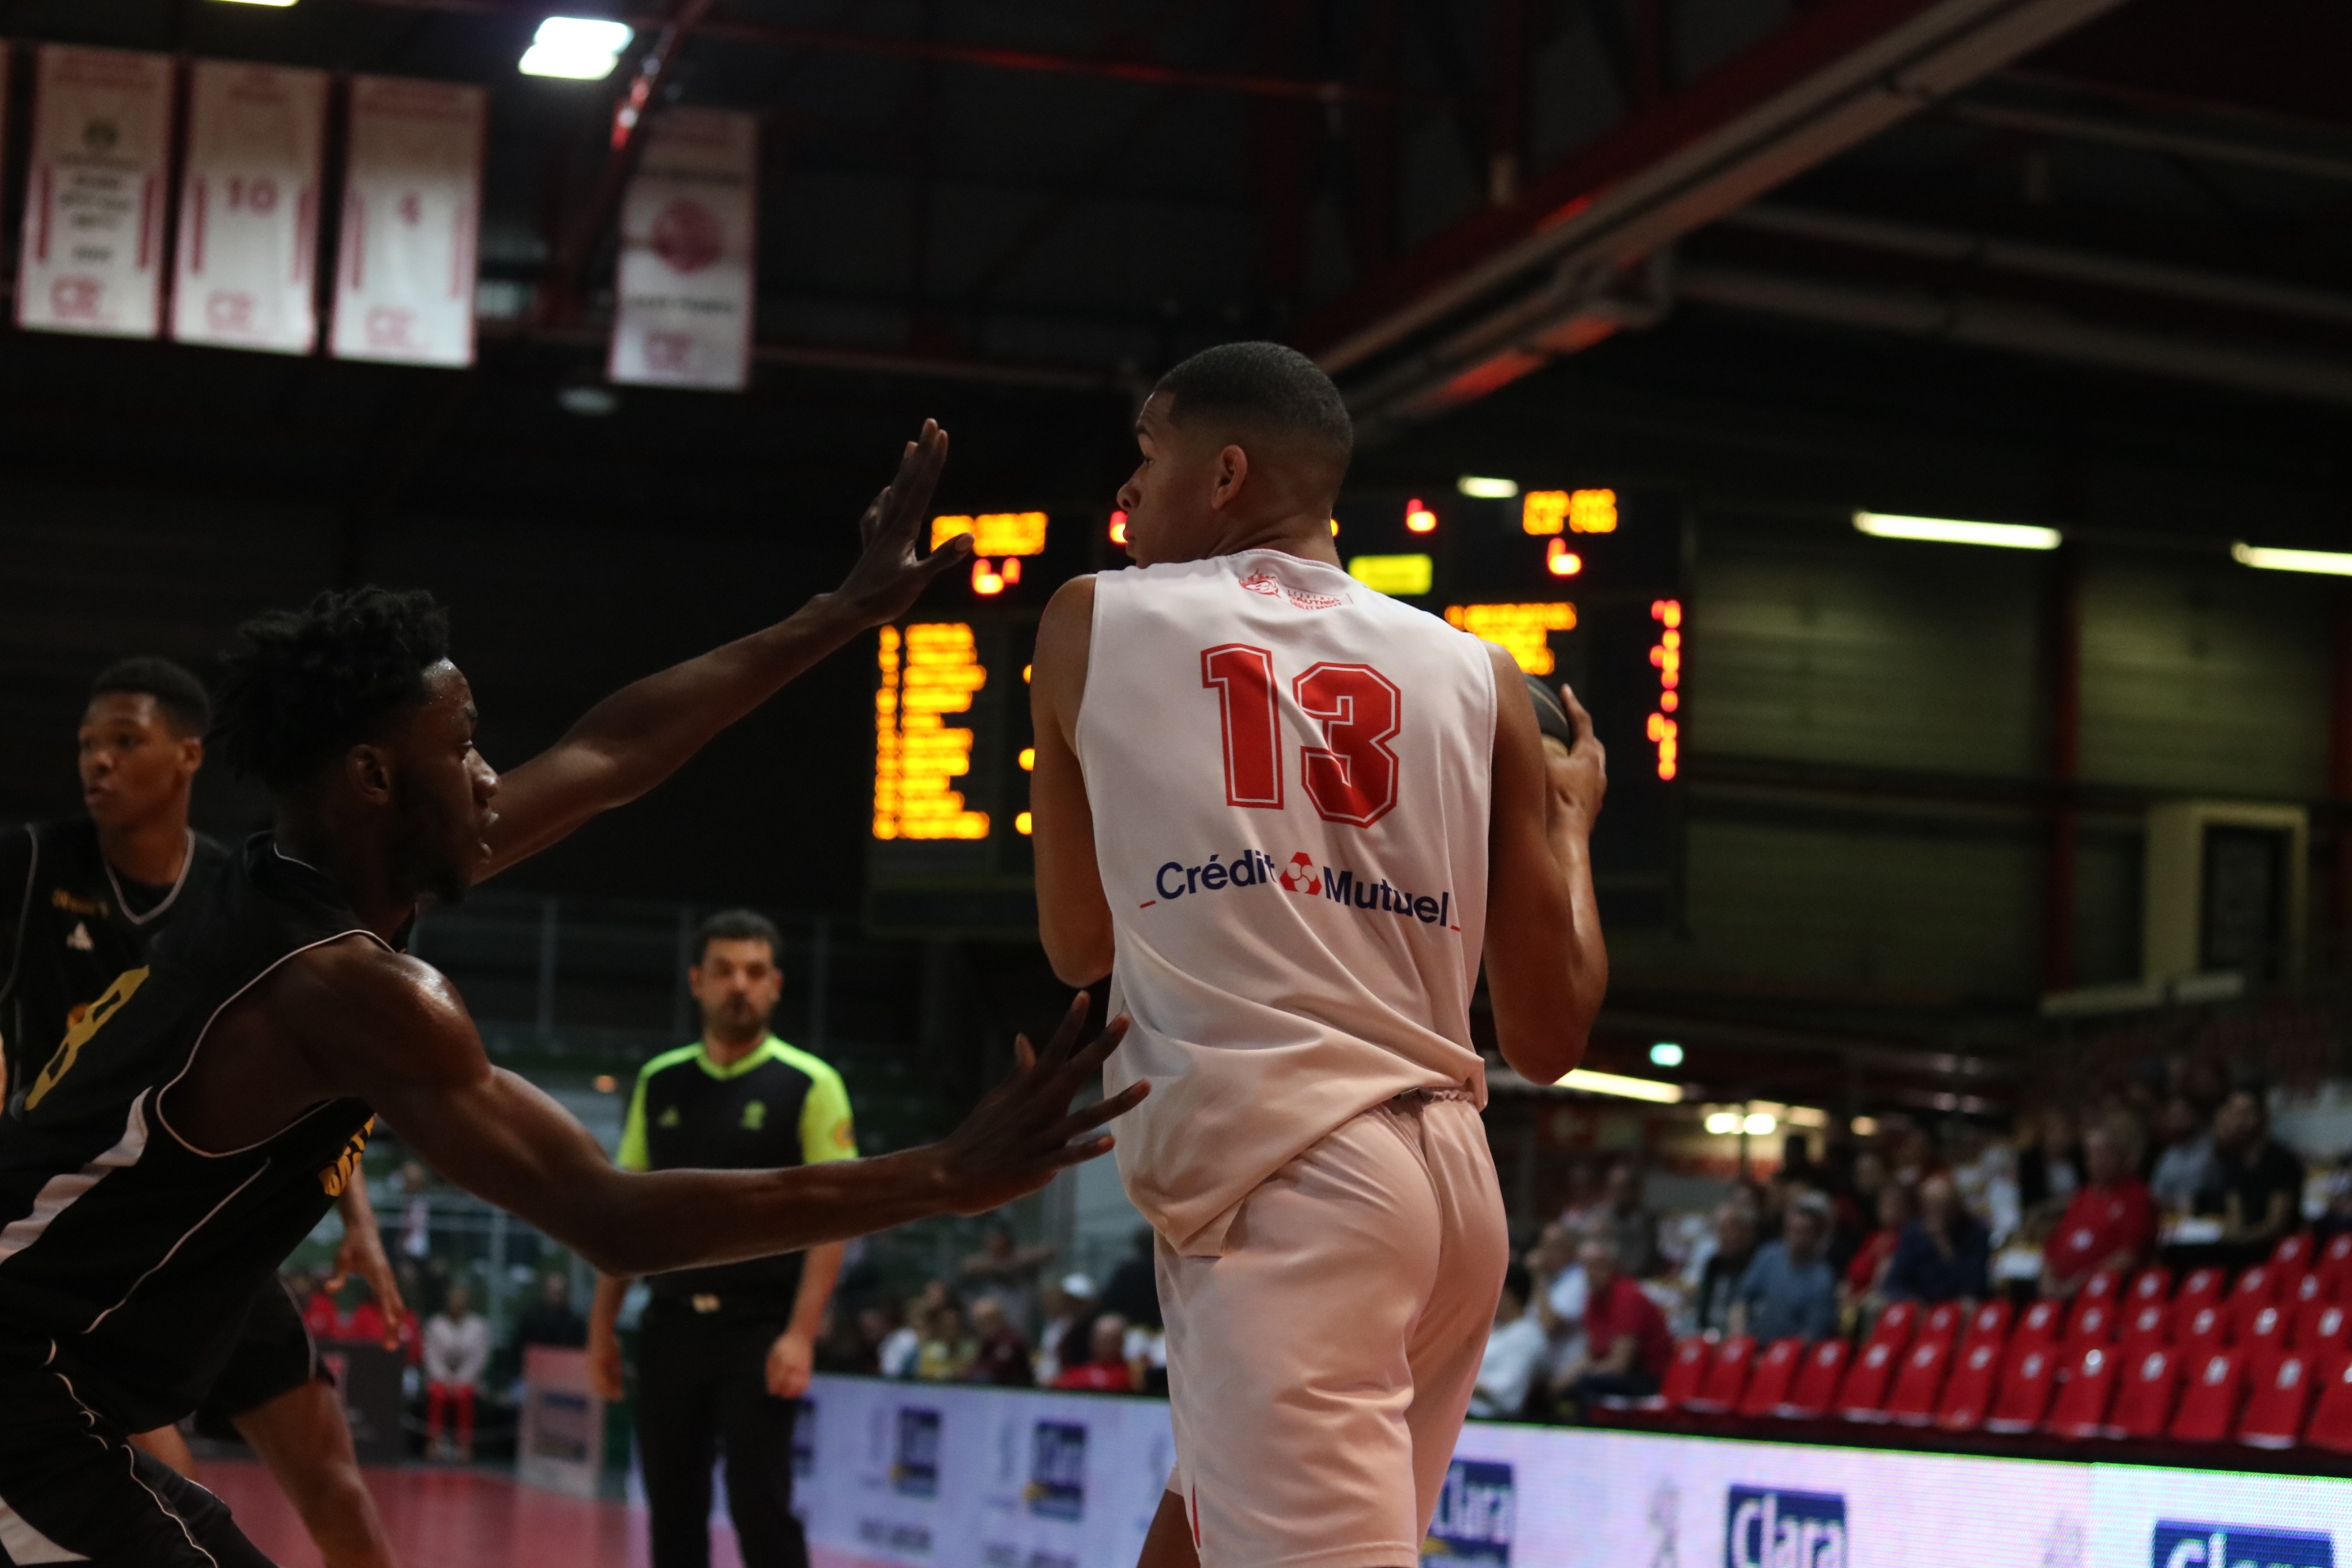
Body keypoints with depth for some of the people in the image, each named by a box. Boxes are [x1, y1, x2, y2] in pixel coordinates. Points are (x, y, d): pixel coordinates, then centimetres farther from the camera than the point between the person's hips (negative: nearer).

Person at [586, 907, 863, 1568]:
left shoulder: (809, 1085, -4)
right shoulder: (658, 1083, 10)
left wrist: (801, 1334, -17)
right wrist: (602, 1325, 9)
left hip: (760, 1330, -4)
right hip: (671, 1326, 4)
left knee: (759, 1505, -8)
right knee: (672, 1507, 8)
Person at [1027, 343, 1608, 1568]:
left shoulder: (1092, 623, 5)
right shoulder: (1477, 676, 10)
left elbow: (1078, 947, 16)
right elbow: (1547, 1038, 10)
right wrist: (1569, 818, 27)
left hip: (1277, 1178, -6)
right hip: (1451, 1183, 6)